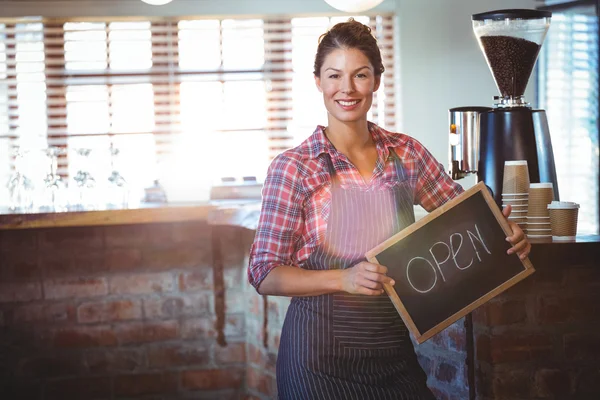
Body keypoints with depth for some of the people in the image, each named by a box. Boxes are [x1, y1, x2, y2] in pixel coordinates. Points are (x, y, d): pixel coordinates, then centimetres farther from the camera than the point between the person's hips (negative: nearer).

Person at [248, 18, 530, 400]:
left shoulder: (406, 153, 3)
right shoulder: (292, 168, -9)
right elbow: (264, 274, -10)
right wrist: (344, 278, -24)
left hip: (394, 345, 4)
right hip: (322, 352, -4)